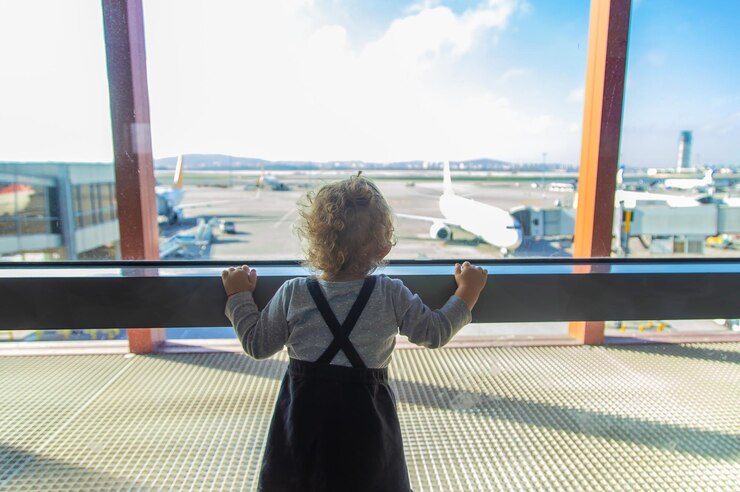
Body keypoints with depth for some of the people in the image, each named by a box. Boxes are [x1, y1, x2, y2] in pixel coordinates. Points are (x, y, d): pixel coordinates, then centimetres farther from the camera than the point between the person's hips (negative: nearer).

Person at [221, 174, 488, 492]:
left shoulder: (292, 294, -11)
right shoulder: (392, 295, -13)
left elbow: (257, 345, -1)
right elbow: (435, 333, -2)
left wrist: (239, 297, 12)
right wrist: (466, 293, 11)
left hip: (303, 416, 1)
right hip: (366, 419, 0)